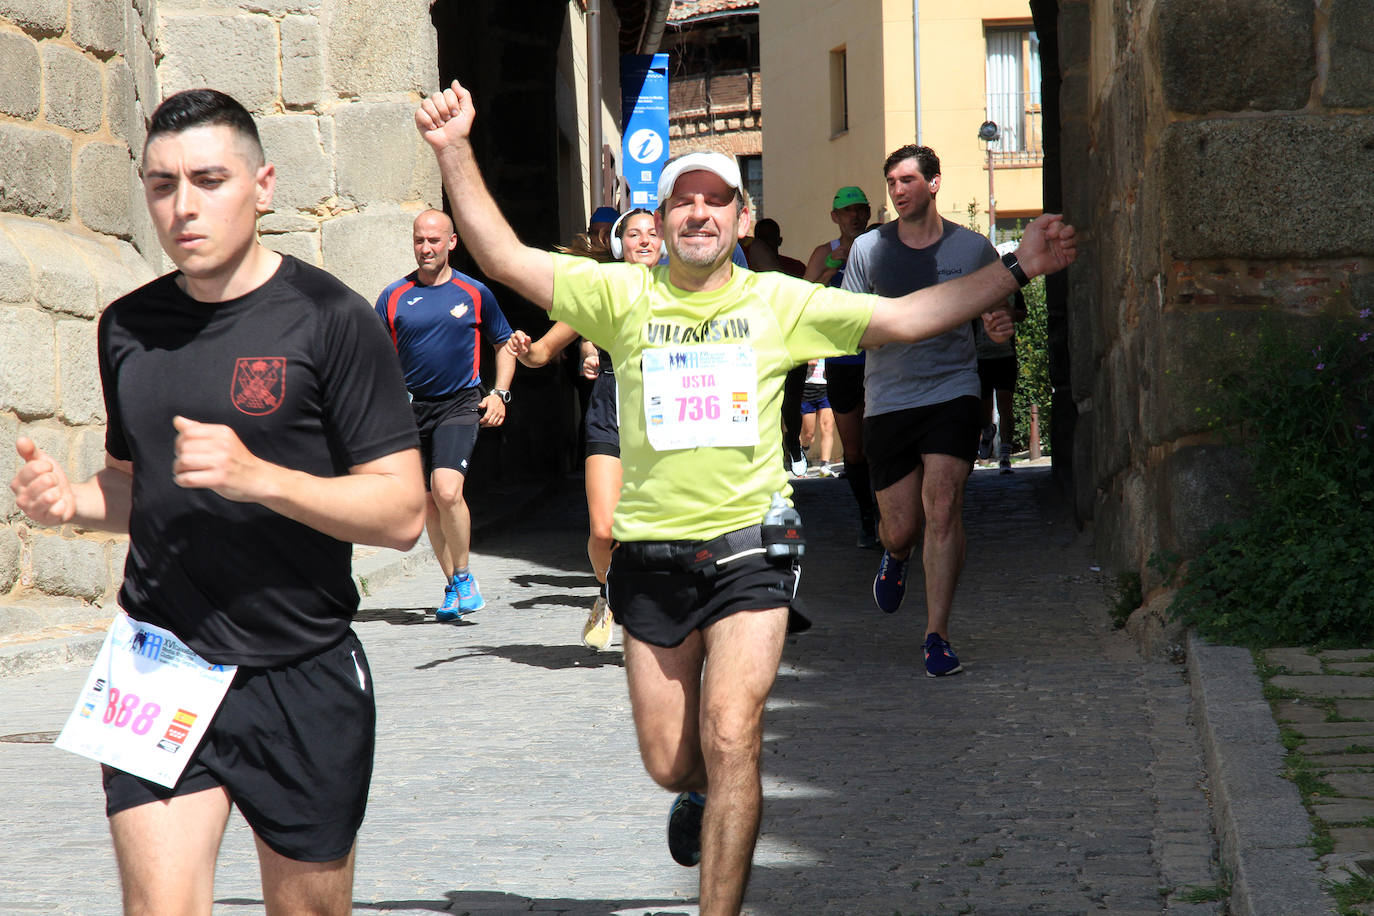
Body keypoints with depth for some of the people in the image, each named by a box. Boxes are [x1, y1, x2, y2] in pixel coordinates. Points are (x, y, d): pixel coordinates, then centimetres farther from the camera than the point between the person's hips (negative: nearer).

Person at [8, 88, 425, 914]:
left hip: (304, 681, -3)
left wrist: (258, 477, -23)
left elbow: (402, 512, -9)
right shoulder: (129, 327, 9)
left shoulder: (328, 319, -7)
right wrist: (71, 500, 1)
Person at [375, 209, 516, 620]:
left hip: (459, 405, -3)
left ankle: (463, 577, -3)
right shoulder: (393, 297, 4)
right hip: (411, 408, 3)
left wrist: (499, 393, 4)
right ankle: (455, 586, 20)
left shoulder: (474, 293, 2)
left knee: (447, 491, -21)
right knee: (428, 502, 6)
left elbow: (504, 343, 15)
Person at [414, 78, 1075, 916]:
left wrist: (1015, 269, -6)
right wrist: (456, 153, -17)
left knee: (731, 740, -14)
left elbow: (906, 317, 1)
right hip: (653, 556, 1)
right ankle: (702, 794, 47)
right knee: (669, 762, 9)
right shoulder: (623, 296, 0)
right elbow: (505, 257, -7)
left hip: (748, 549, -1)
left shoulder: (780, 303, 2)